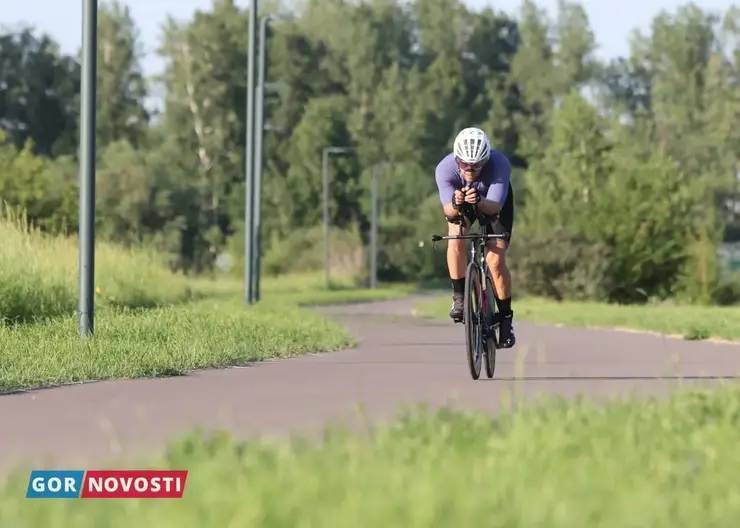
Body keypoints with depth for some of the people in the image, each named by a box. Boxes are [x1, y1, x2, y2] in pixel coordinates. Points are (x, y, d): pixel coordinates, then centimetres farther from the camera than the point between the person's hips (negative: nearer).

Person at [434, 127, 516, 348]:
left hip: (494, 203, -1)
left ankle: (506, 317, 1)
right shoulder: (445, 169, -34)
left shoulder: (499, 164, -38)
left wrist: (479, 201, -62)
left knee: (495, 259, -15)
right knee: (456, 238, -29)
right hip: (460, 206, 1)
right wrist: (455, 204, -58)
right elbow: (447, 209, -35)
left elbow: (495, 206, -40)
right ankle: (459, 297, -12)